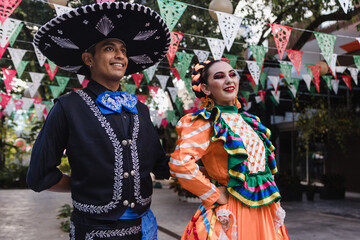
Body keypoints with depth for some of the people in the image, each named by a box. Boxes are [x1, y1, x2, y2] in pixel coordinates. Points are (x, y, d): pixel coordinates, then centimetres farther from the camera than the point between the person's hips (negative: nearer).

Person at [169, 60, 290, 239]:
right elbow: (180, 163, -27)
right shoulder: (206, 122, -13)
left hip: (264, 211, 7)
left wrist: (272, 200, 13)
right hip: (234, 212, -7)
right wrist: (215, 194, -17)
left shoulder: (247, 120, 10)